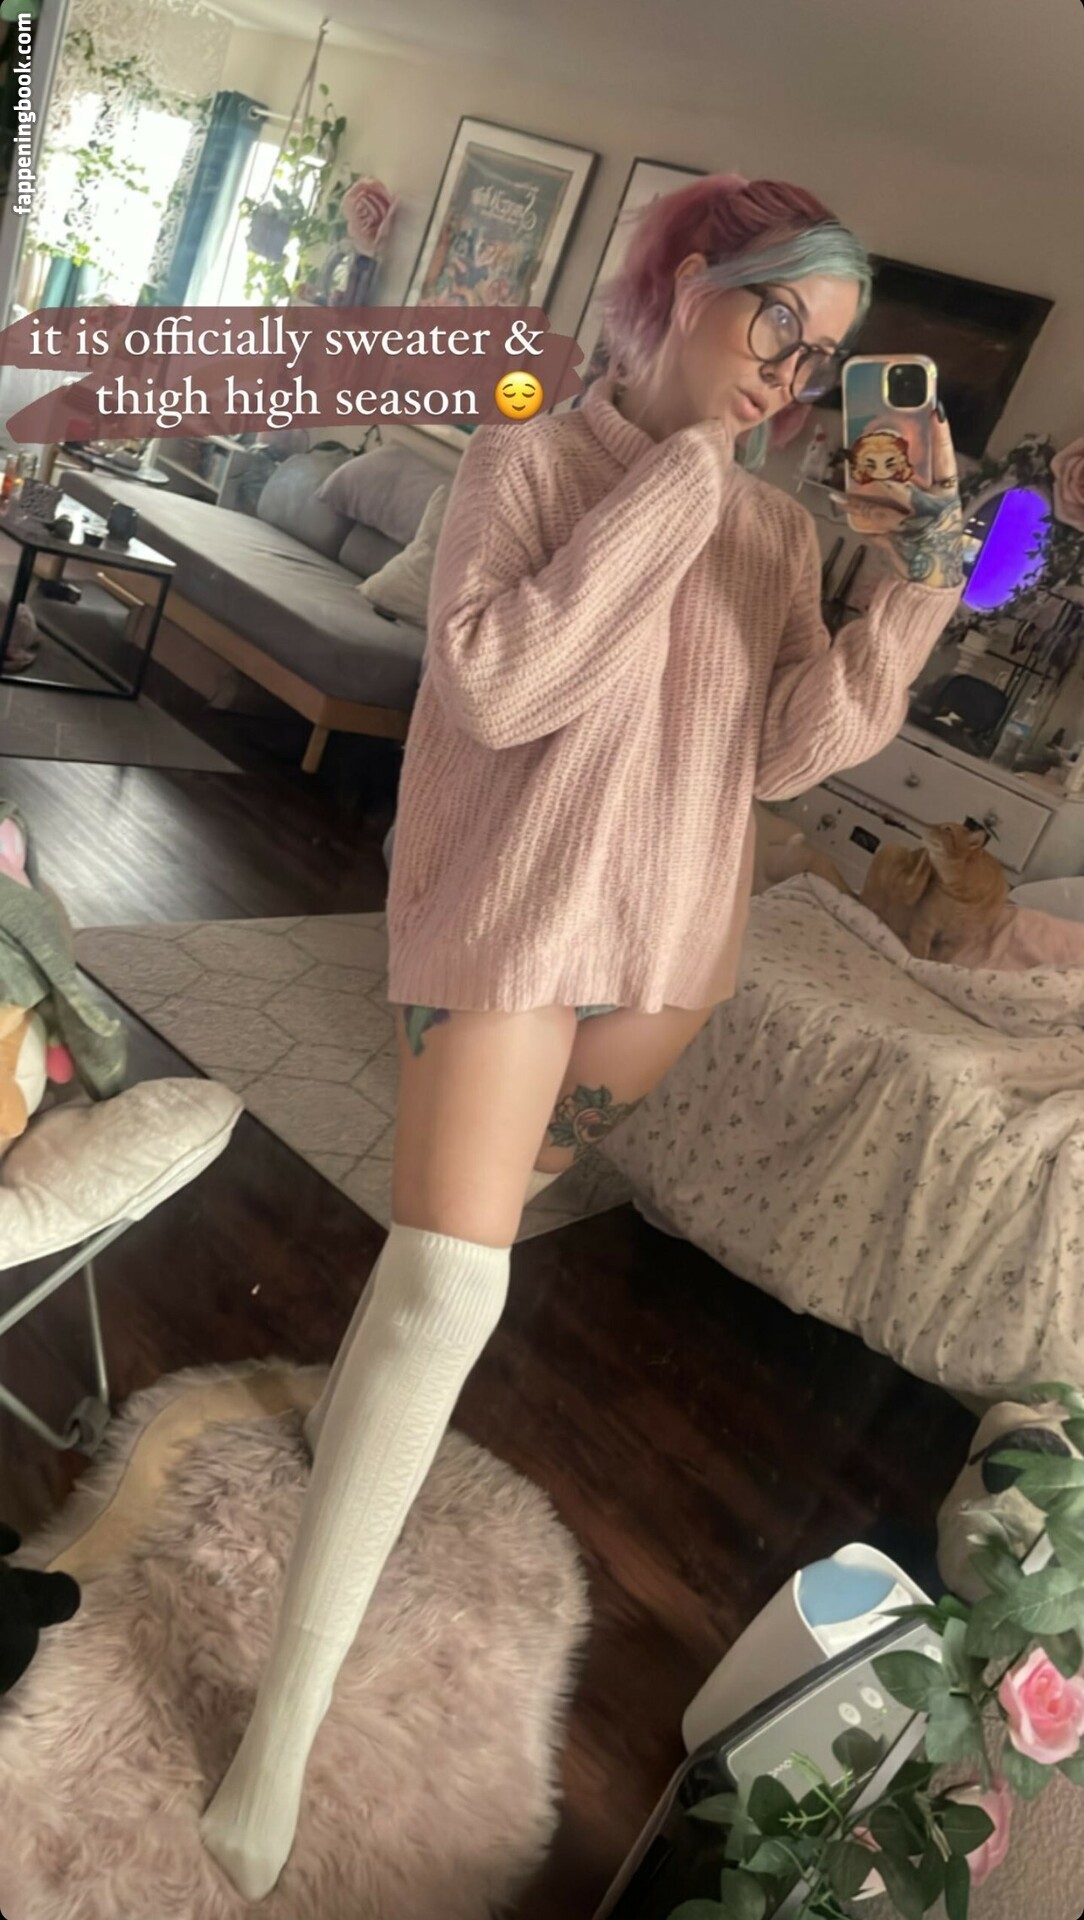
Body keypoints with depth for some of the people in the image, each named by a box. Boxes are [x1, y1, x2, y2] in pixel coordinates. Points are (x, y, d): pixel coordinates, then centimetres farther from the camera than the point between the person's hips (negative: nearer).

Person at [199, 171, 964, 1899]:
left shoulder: (778, 533, 6)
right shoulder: (532, 459, -8)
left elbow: (791, 748, -1)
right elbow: (497, 685, -23)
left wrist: (920, 567, -10)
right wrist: (680, 480, -19)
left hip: (668, 942, 6)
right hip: (511, 915, -6)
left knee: (476, 1221, 25)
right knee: (446, 1291, -13)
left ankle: (349, 1408, 58)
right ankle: (288, 1717, 2)